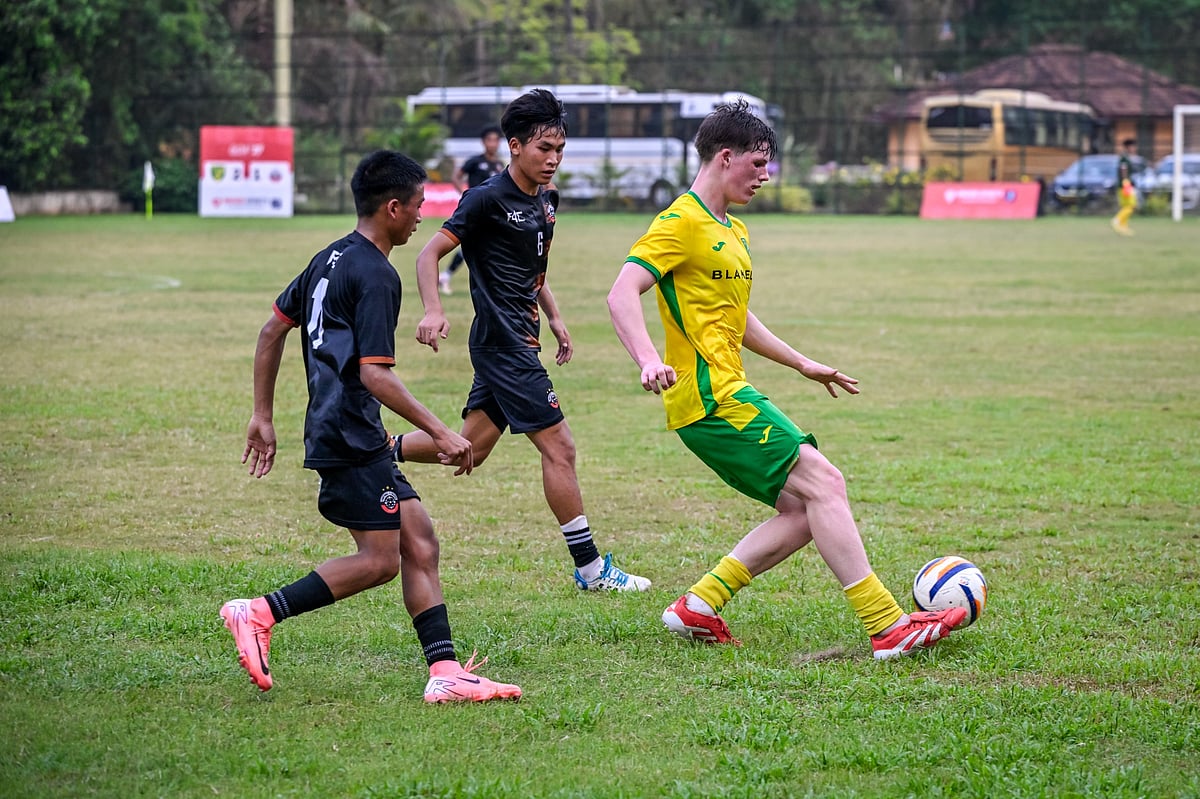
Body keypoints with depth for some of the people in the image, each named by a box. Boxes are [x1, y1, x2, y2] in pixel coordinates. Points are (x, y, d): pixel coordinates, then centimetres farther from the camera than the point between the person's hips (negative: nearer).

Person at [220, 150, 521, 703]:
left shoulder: (330, 259, 14)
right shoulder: (376, 277, -15)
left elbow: (273, 330, 20)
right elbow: (374, 375, -22)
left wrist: (263, 416, 24)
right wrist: (439, 433, -18)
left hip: (352, 439, 10)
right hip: (351, 441, -10)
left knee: (419, 542, 5)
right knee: (379, 560, -7)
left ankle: (445, 673, 0)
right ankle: (258, 614, -5)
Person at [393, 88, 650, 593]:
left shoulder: (546, 200, 11)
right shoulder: (488, 199, -14)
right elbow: (430, 253, -14)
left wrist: (554, 319, 19)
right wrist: (433, 311, -29)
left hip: (519, 340, 9)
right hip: (502, 342, -9)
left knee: (470, 449, 14)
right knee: (559, 446, -8)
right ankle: (590, 568, -2)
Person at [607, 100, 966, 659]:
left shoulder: (732, 231, 21)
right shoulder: (681, 224, -10)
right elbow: (622, 294, -20)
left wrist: (804, 365, 33)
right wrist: (650, 362, -35)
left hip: (727, 394, 10)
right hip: (713, 398, -10)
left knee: (805, 509, 6)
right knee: (822, 484, -13)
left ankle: (700, 606, 5)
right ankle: (888, 627, -14)